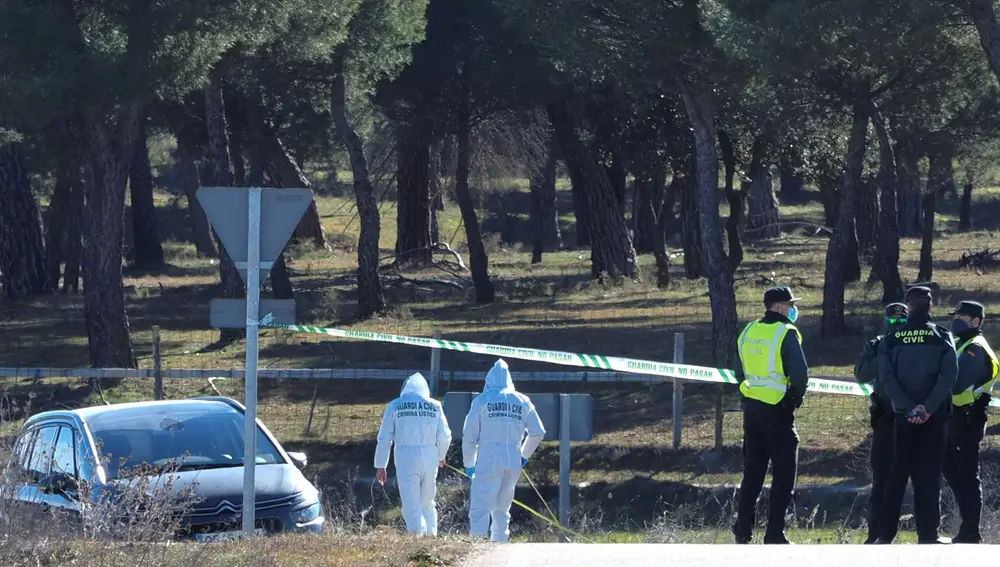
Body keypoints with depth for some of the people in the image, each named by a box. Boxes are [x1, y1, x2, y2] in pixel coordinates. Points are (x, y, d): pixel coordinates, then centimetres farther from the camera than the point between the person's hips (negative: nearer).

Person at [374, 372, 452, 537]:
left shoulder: (395, 406, 3)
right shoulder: (435, 406, 6)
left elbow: (384, 438, 3)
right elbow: (445, 436, 9)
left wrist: (380, 466, 10)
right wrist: (441, 456, 29)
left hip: (406, 460, -2)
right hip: (430, 459, 2)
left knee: (412, 506, -4)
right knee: (427, 503, 18)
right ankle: (431, 534, 15)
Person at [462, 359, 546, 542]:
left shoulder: (482, 400, 0)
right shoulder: (522, 401, 10)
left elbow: (469, 435, 0)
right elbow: (538, 432, 11)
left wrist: (469, 463, 11)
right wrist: (524, 456, 24)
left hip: (488, 460, -4)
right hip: (513, 463, 4)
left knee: (480, 507, -8)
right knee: (502, 509, 15)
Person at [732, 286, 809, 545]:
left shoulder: (748, 332, 9)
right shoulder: (786, 333, -12)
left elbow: (740, 373, 15)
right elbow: (800, 374, -19)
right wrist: (795, 398, -1)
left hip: (751, 408, 7)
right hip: (777, 411, -7)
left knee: (752, 472, 15)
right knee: (783, 474, 1)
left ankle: (743, 531, 15)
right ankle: (774, 535, -2)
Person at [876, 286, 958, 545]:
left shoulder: (892, 340, 3)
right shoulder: (943, 338, -2)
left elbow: (886, 377, -8)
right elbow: (949, 375, -14)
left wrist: (908, 407, -11)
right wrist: (928, 407, -16)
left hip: (903, 415, 2)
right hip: (934, 415, -2)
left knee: (897, 473, 8)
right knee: (929, 473, 3)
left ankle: (886, 534, 5)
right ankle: (928, 534, 1)